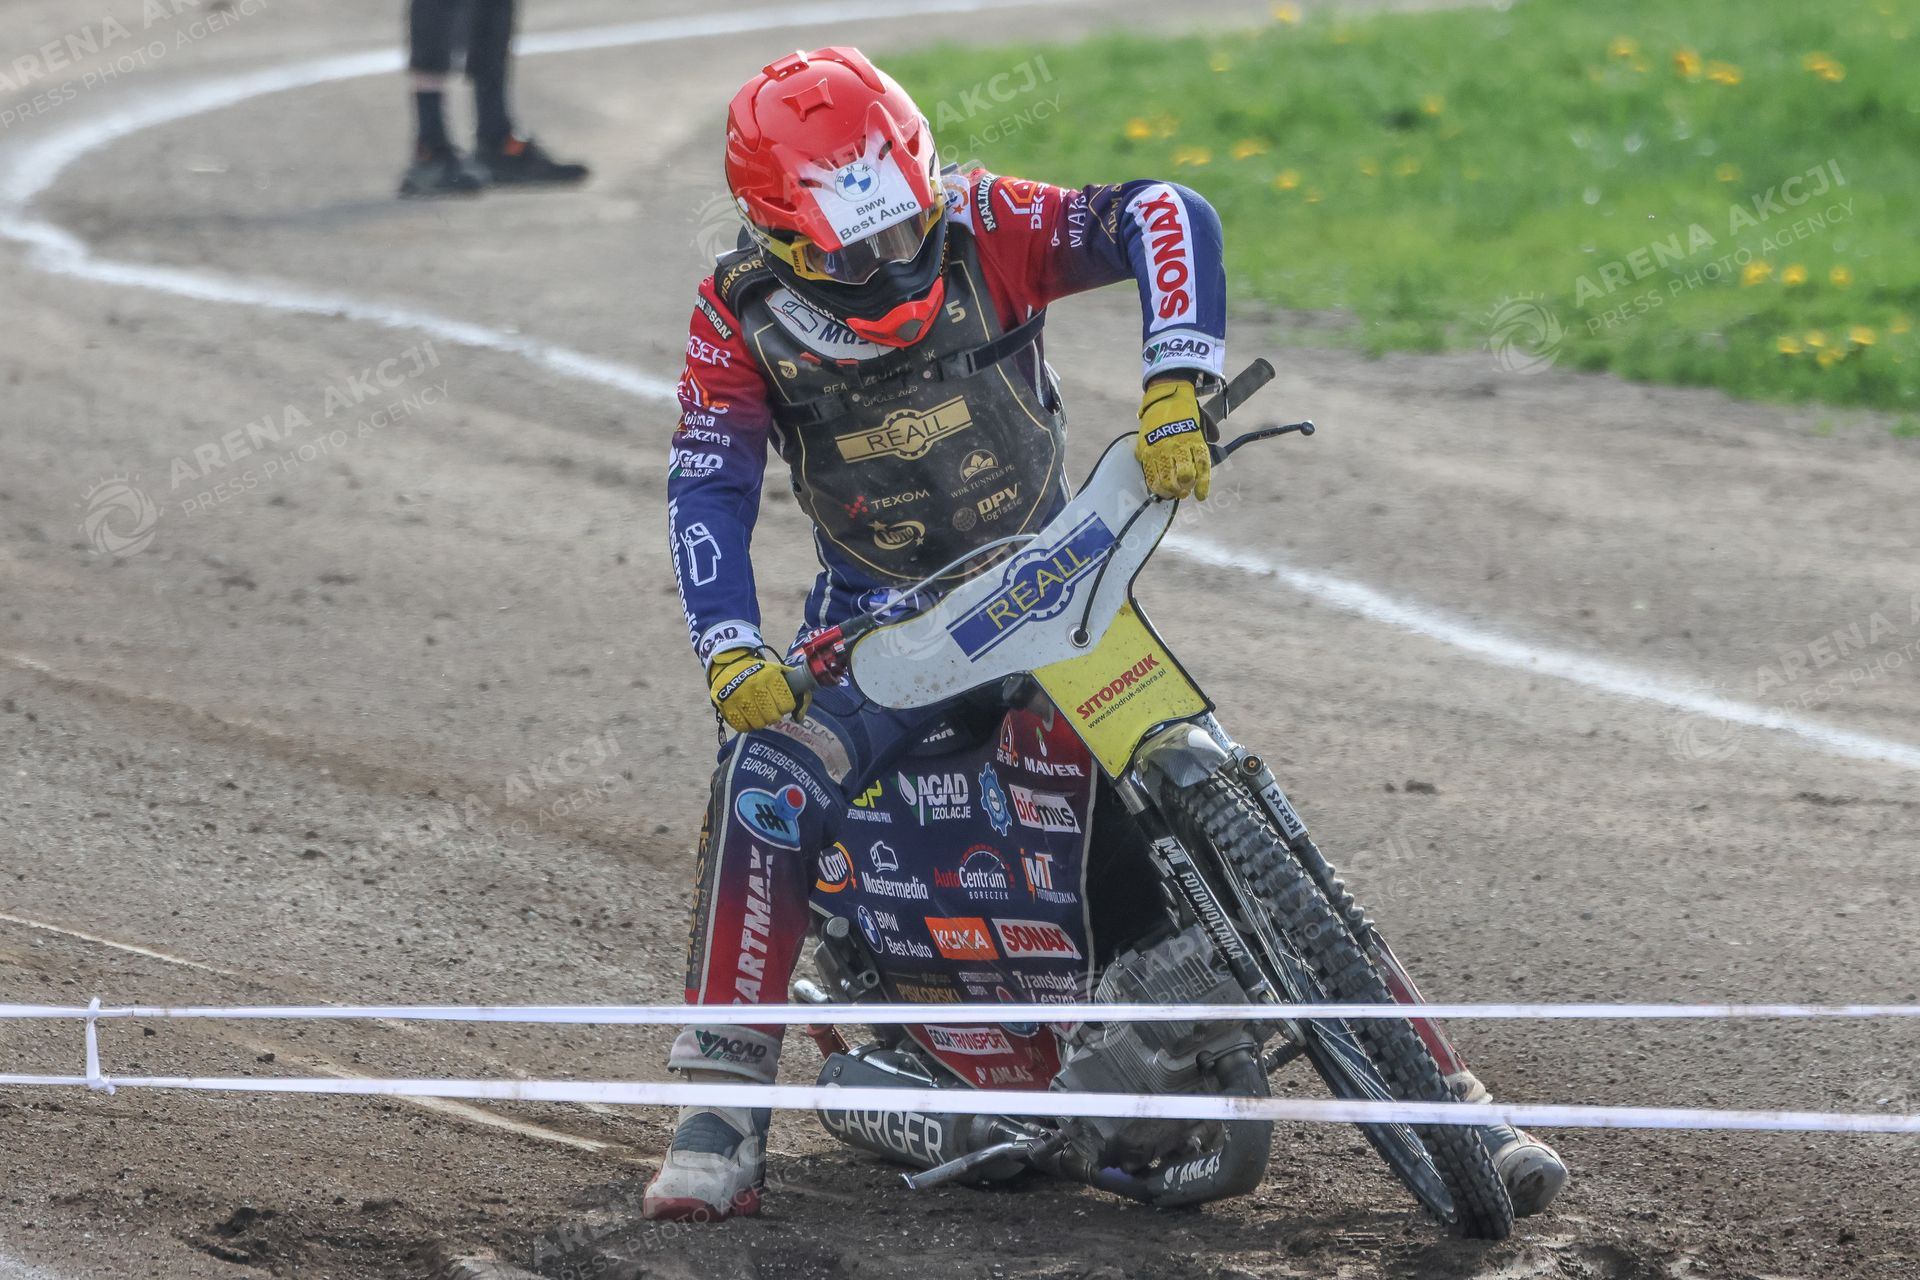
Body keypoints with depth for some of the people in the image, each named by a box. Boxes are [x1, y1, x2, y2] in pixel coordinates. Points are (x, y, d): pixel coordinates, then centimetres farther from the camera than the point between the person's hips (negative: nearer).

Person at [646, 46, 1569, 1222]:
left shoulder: (979, 229, -15)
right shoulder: (741, 316, -10)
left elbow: (1168, 216, -26)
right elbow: (710, 490, -14)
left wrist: (1176, 389, -39)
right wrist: (732, 653, -29)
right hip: (881, 621, 0)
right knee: (765, 784, -29)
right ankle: (724, 1113, -24)